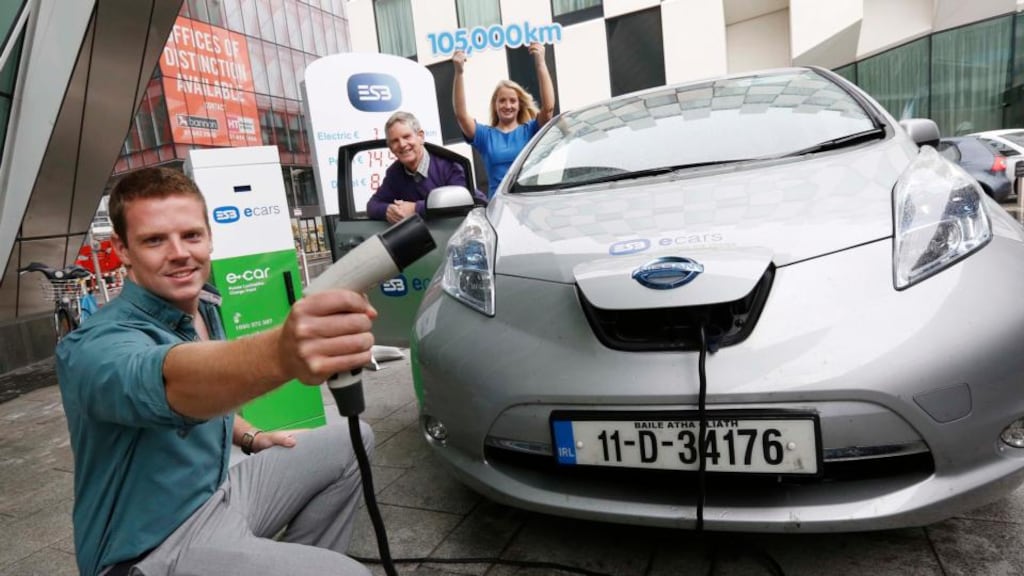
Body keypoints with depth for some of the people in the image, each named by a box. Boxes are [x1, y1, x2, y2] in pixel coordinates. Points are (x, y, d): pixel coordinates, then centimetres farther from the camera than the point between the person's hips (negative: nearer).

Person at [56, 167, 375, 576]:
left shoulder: (202, 307, 0)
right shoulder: (96, 346, -25)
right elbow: (174, 381, -49)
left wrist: (250, 438, 3)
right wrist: (280, 354, -69)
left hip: (217, 491, 8)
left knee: (352, 442, 13)